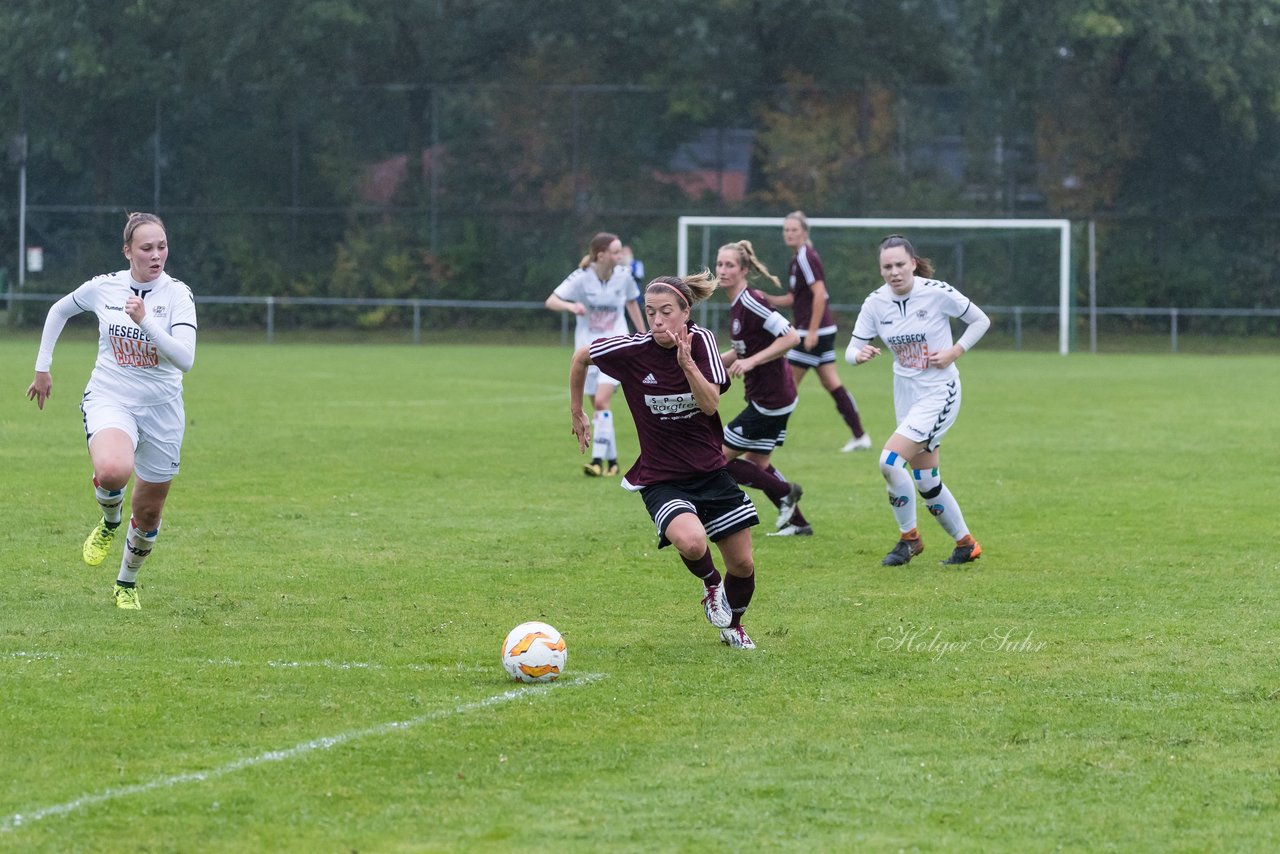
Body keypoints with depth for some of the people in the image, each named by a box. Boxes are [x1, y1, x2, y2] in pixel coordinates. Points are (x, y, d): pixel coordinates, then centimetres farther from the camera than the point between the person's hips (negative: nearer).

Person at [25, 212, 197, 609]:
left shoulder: (177, 294, -10)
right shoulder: (103, 287, -4)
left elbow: (185, 359, -22)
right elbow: (60, 310, 17)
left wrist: (144, 320, -32)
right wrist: (43, 367, 18)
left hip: (161, 409, 0)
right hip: (110, 398, 0)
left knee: (149, 513, 9)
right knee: (113, 470, -34)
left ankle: (127, 584, 37)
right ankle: (109, 523, 0)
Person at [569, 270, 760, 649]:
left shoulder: (701, 340, -9)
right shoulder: (633, 349, -14)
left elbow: (710, 404, -18)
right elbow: (581, 357, 4)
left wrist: (687, 363, -33)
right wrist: (577, 414, 12)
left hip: (711, 472, 3)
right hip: (662, 479, -3)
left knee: (742, 564, 6)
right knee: (691, 541, -32)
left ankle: (733, 627, 37)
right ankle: (711, 584, 4)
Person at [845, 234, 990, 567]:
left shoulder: (938, 292, -16)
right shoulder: (875, 302, -4)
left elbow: (981, 320, -3)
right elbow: (851, 352, -3)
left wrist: (954, 352, -14)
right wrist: (859, 354, -26)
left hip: (939, 392, -6)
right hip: (906, 393, 6)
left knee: (890, 460, -19)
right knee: (926, 482, 10)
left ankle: (909, 538, 0)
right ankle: (966, 543, 28)